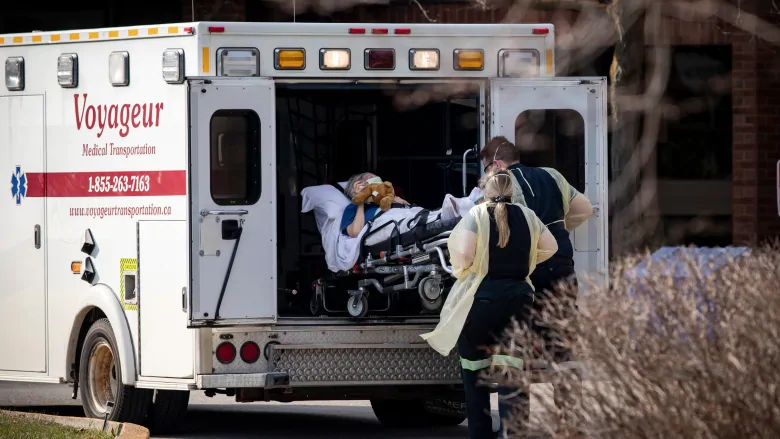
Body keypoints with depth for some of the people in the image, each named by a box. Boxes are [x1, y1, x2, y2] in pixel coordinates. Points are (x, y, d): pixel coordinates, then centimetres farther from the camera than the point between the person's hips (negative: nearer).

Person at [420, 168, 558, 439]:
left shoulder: (476, 215, -9)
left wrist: (462, 270, 2)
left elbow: (463, 254, -18)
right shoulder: (527, 217, 4)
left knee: (475, 374, 8)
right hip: (518, 298, 3)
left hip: (481, 298, -3)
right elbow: (550, 247, 14)